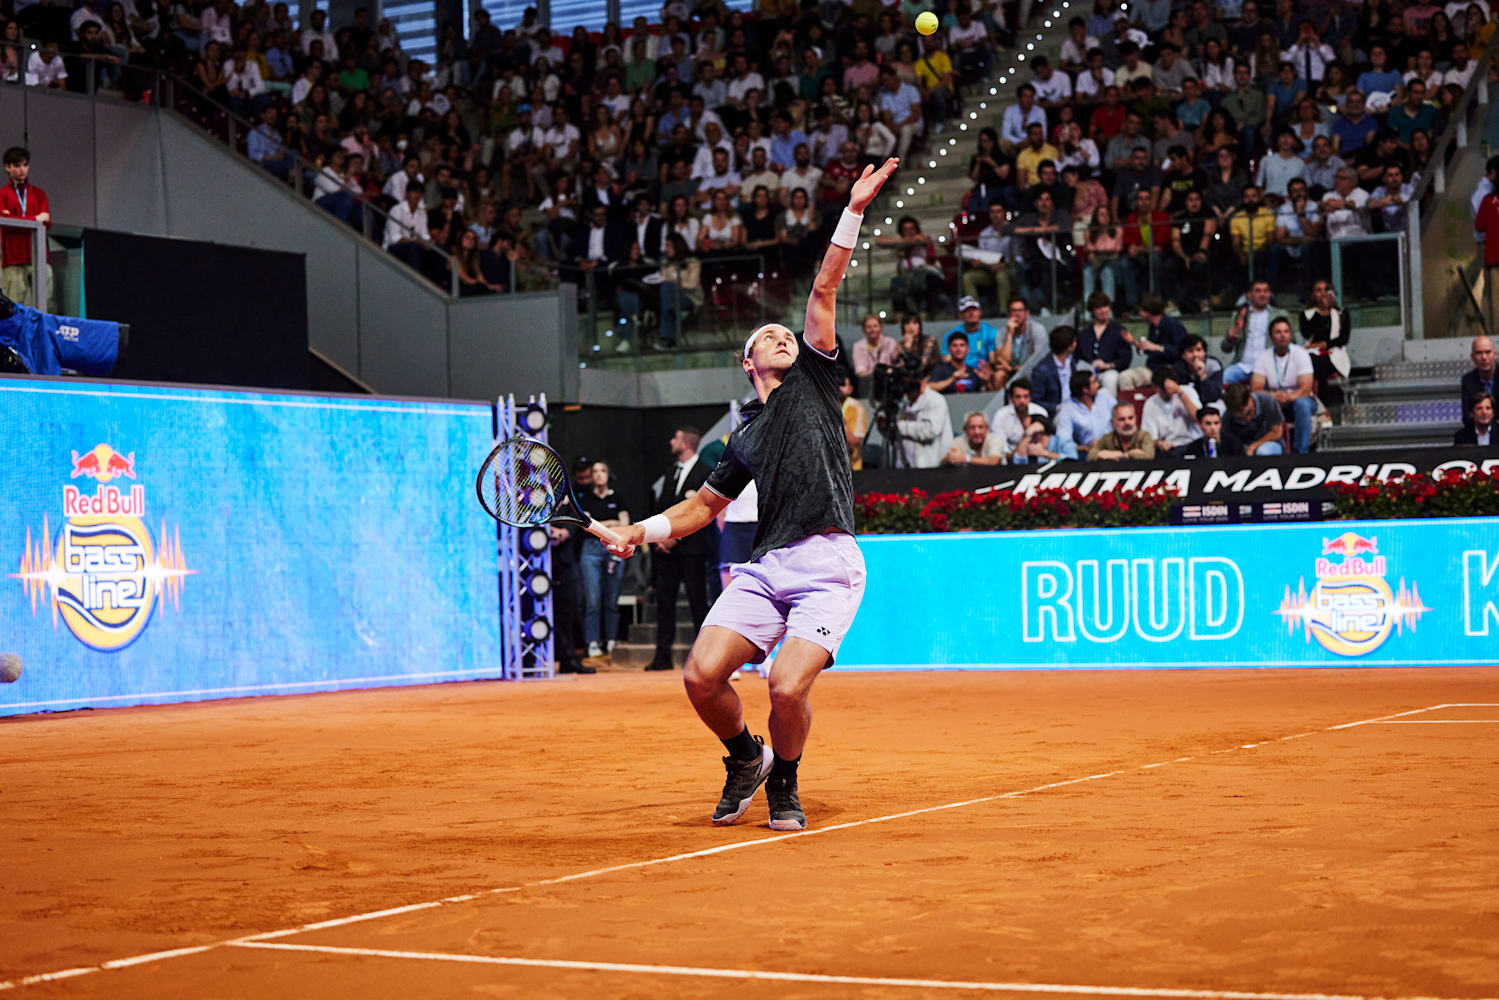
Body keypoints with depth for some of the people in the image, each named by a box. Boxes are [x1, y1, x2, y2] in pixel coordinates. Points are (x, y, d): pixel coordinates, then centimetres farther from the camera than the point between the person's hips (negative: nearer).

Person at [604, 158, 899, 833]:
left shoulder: (813, 381, 15)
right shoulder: (744, 440, 25)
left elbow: (824, 291, 8)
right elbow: (703, 504, 34)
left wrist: (853, 213, 2)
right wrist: (645, 530, 20)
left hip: (828, 566, -4)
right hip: (767, 567, 4)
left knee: (787, 689, -20)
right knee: (702, 675, -13)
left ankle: (783, 784, 11)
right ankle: (746, 758, 17)